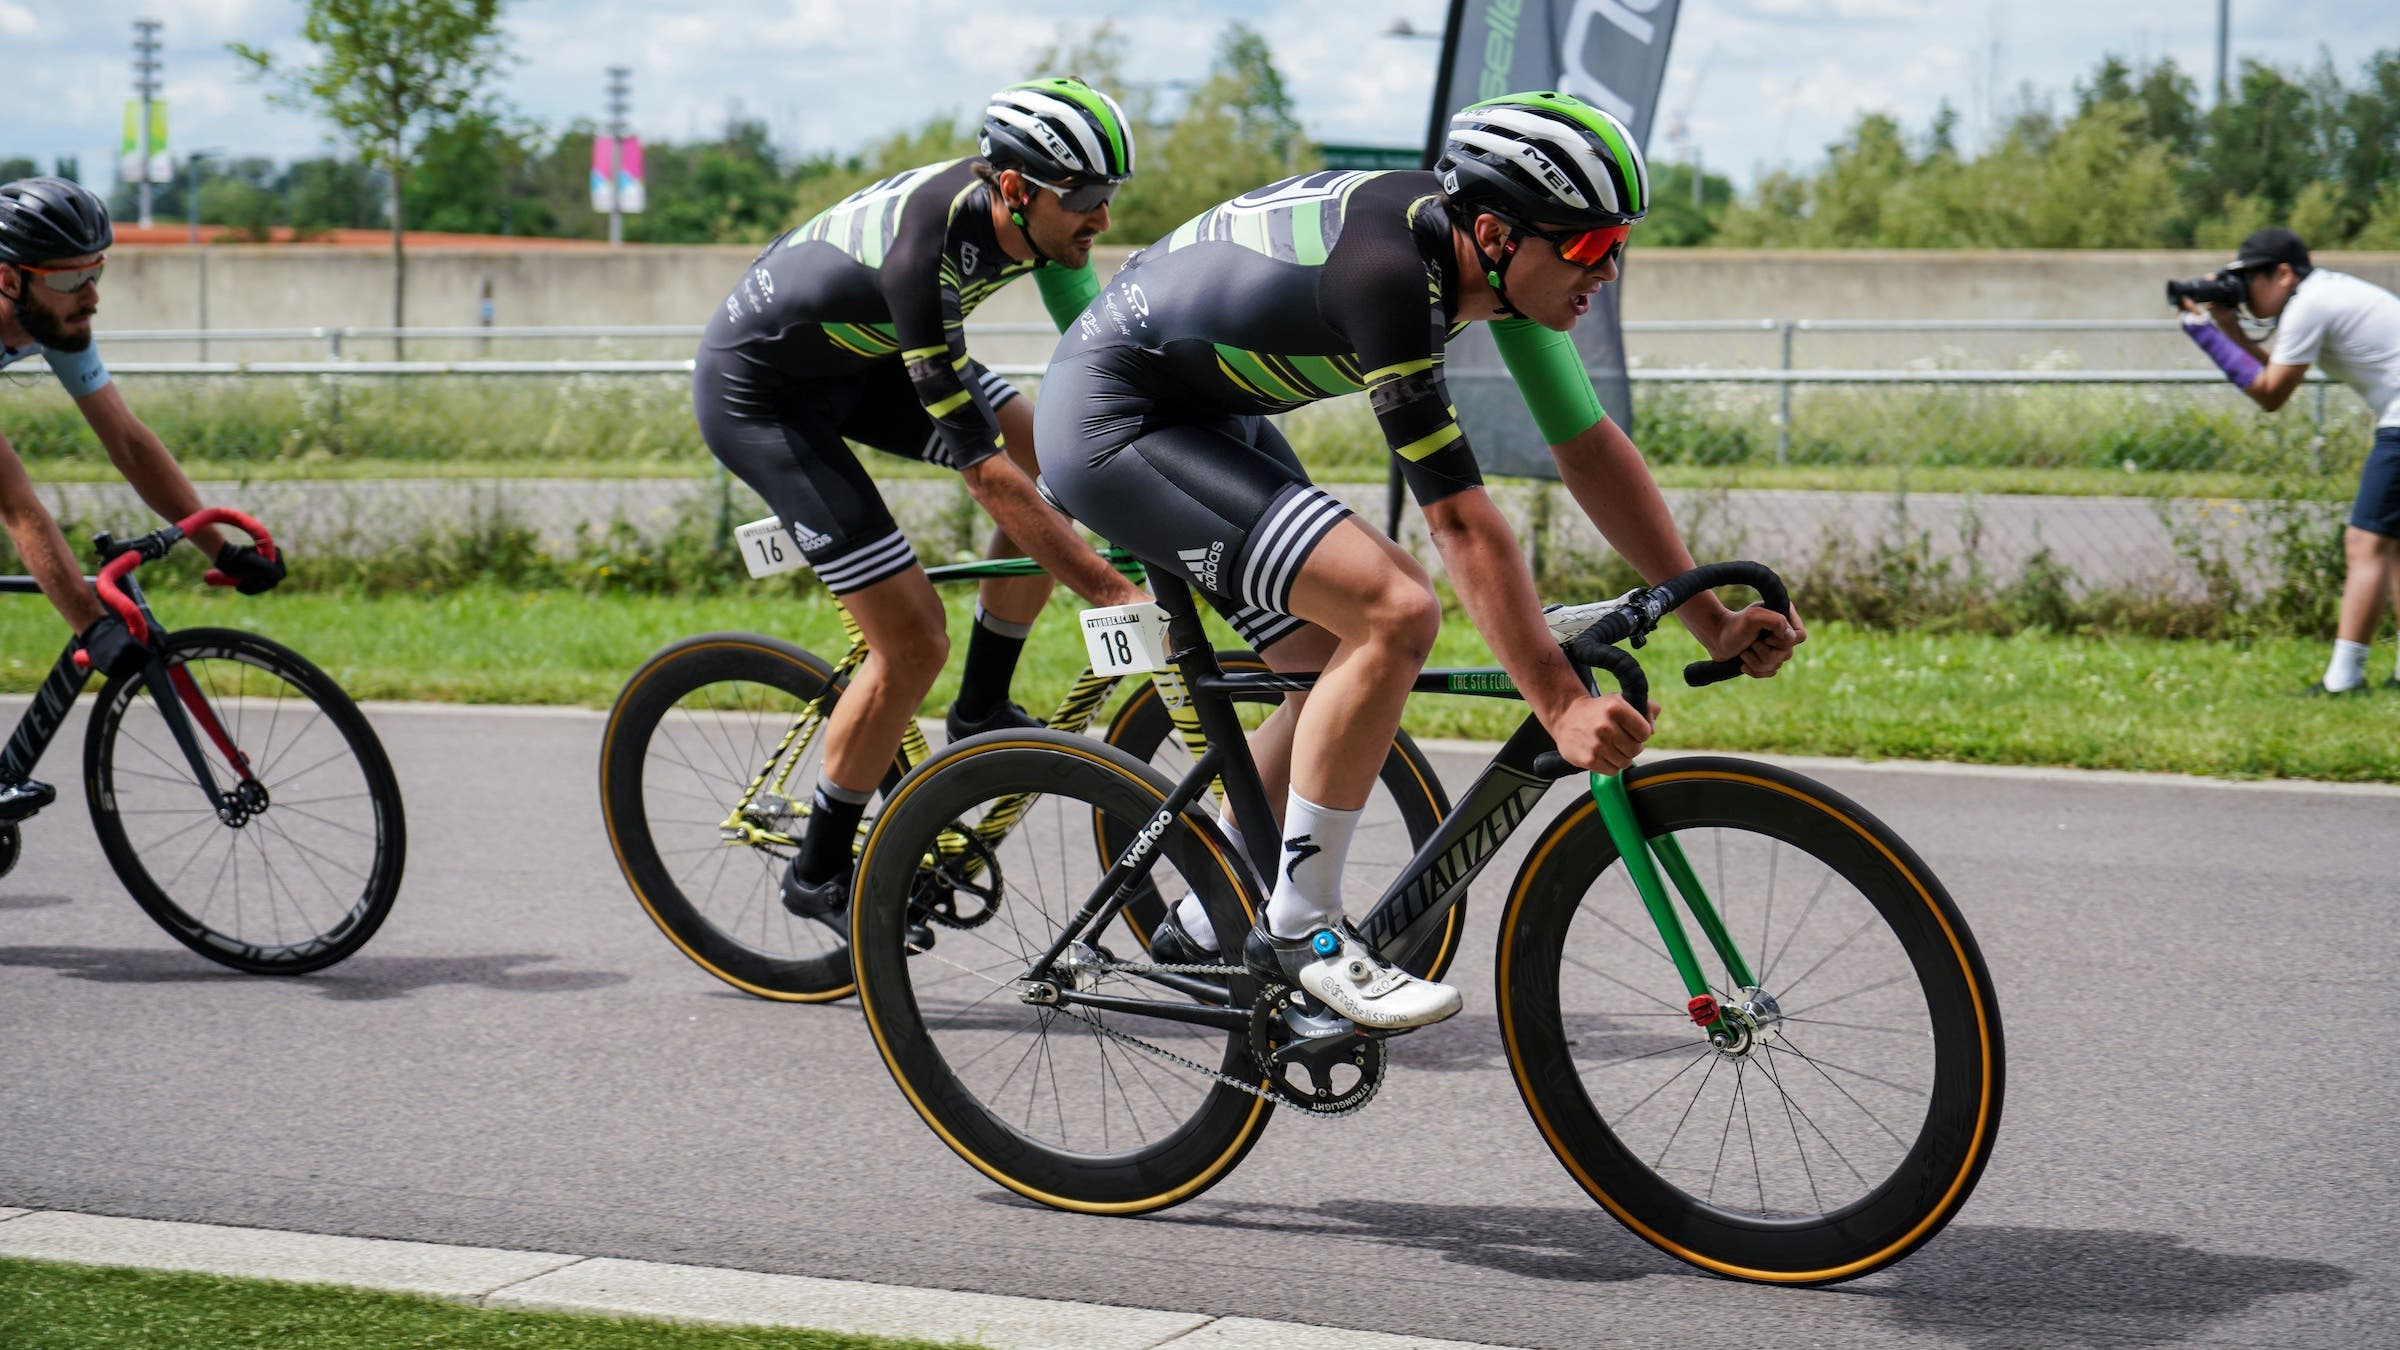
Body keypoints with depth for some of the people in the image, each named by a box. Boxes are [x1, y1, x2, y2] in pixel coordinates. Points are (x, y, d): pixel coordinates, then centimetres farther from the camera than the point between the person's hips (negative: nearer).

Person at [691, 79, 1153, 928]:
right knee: (914, 645, -12)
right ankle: (818, 874, 6)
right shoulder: (925, 251, -38)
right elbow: (983, 467, -38)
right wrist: (1112, 593, -38)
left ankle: (982, 714, 9)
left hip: (857, 352, 8)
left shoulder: (1035, 216, -15)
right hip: (759, 389, -8)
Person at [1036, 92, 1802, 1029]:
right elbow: (1461, 520, -33)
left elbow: (1588, 448, 3)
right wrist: (1561, 707, -34)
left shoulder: (1499, 257, -5)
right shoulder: (1388, 269, -31)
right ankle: (1300, 929, -12)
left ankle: (1207, 925, 25)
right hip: (1110, 420, -10)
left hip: (1203, 416, 10)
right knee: (1395, 612, -22)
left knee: (1350, 658, 11)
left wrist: (1710, 620, -1)